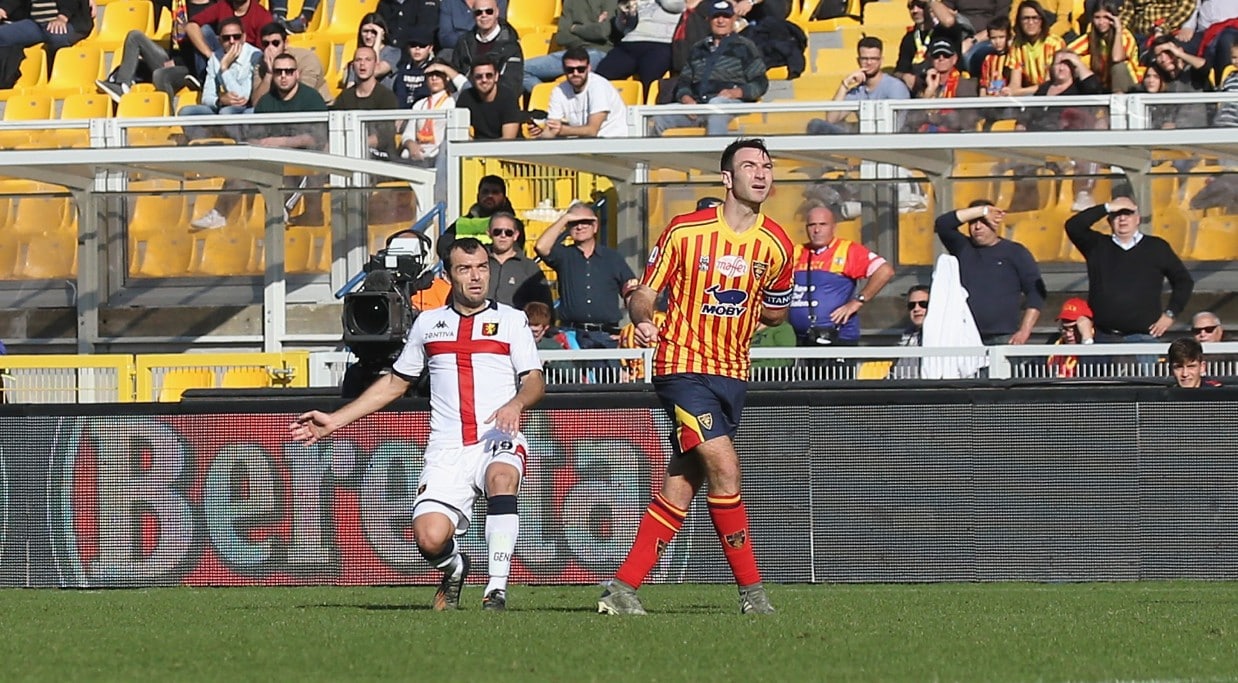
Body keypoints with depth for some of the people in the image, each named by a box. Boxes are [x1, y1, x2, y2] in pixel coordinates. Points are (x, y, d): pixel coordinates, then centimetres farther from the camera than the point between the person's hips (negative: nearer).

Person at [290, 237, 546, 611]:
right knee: (429, 537, -21)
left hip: (498, 440, -2)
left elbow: (535, 381, 2)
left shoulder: (511, 320, 10)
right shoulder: (428, 323, 18)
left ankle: (497, 587, -31)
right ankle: (453, 567, 17)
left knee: (501, 475, -38)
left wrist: (516, 403, -22)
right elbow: (396, 382, 27)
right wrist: (334, 421, 24)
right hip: (447, 450, 2)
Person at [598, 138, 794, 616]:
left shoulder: (776, 245, 4)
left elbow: (777, 311, 21)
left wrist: (743, 308, 3)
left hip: (732, 374, 5)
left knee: (682, 486, 3)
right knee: (724, 467, -18)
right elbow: (644, 293, -2)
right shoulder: (685, 231, -7)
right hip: (683, 366, -5)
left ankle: (622, 589, 9)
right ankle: (751, 589, -9)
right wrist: (642, 317, -23)